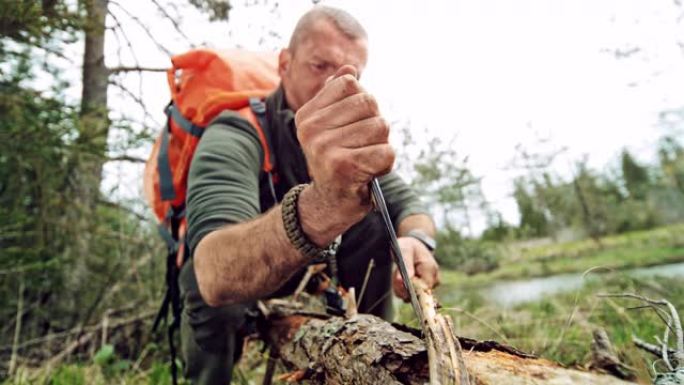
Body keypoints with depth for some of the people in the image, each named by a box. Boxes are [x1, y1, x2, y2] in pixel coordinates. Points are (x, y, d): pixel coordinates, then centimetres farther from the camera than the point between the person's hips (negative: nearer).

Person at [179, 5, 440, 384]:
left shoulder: (352, 139, -10)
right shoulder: (233, 138, -31)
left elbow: (407, 202, -12)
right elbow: (215, 275, -47)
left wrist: (416, 239, -37)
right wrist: (318, 208, -67)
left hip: (302, 290, 5)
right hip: (219, 306, -4)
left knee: (377, 220, -14)